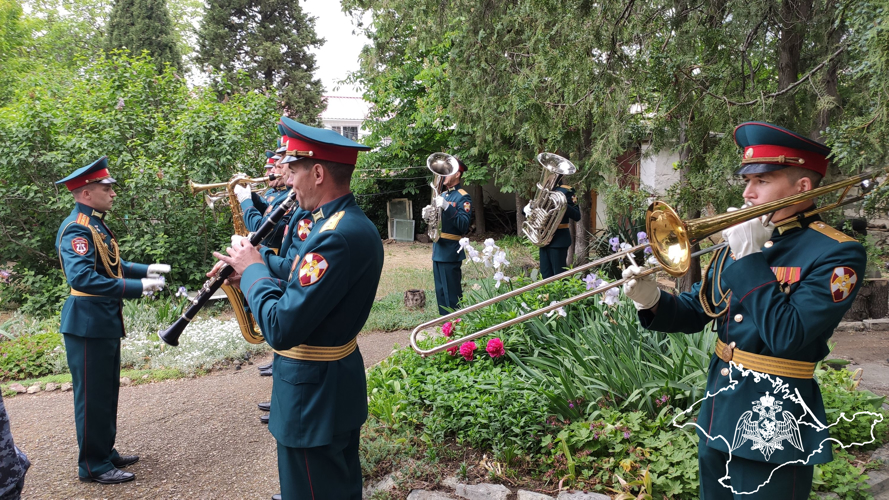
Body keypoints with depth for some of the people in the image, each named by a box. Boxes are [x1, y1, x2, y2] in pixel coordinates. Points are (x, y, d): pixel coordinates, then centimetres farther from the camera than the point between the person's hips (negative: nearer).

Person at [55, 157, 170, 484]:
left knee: (106, 392, 18)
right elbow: (82, 278, -31)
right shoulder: (76, 228, -19)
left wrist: (146, 270, 8)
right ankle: (93, 465, 14)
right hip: (88, 323, -10)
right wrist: (138, 287, -32)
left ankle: (105, 452, 31)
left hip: (105, 321, 10)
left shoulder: (95, 224, 12)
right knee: (92, 395, 1)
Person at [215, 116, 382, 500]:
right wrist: (253, 266, 0)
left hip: (313, 398, -10)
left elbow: (281, 330, -29)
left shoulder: (336, 237, -27)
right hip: (343, 389, 10)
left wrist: (252, 270, -14)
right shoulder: (354, 224, 5)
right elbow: (305, 292, 12)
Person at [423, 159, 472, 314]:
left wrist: (447, 207, -30)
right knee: (441, 293, 14)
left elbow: (464, 225, -22)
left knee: (452, 295, -3)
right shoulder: (443, 195, 16)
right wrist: (428, 214, -2)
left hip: (451, 252, -8)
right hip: (438, 250, 8)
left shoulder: (463, 197, -10)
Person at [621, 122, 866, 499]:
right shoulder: (740, 242, 6)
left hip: (772, 427, -6)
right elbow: (695, 312, 9)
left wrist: (750, 259, -21)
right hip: (717, 414, 6)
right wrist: (652, 301, -12)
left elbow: (788, 337, -24)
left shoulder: (837, 254, -13)